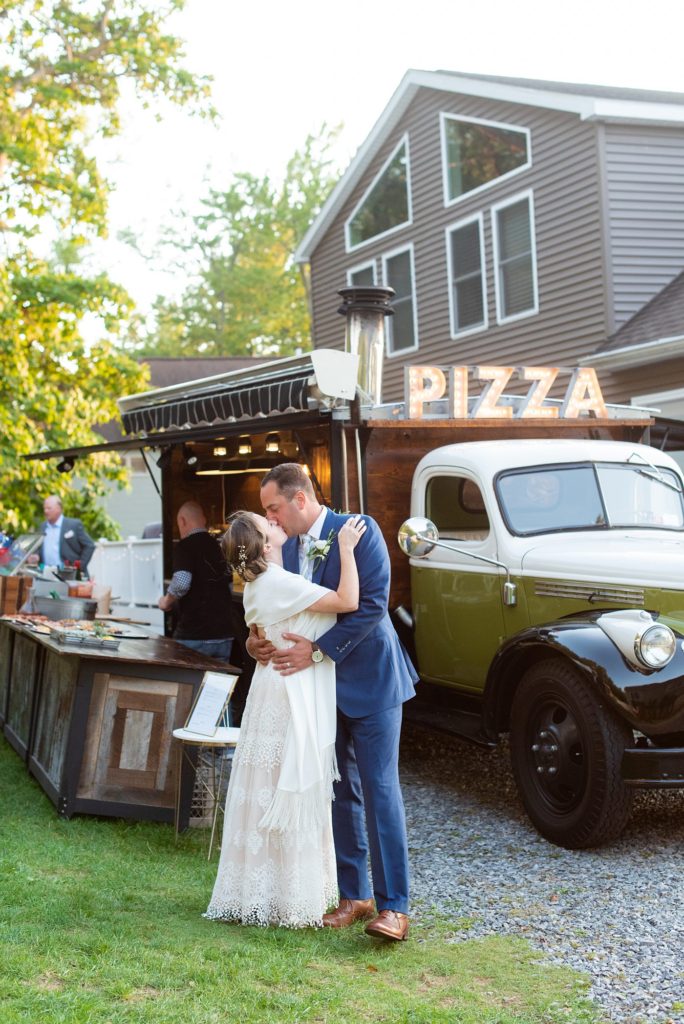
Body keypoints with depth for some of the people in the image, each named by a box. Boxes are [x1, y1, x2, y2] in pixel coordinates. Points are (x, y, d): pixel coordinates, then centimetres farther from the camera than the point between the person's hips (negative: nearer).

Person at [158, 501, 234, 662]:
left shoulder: (184, 546, -8)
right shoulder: (220, 547, 12)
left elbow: (181, 583, -23)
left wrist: (167, 602, -5)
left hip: (193, 637, -6)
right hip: (224, 635, 6)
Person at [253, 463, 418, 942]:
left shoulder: (360, 531, -13)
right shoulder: (286, 548, 7)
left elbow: (372, 604, -20)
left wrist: (318, 649, -22)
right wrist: (258, 640, -10)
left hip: (369, 680, -7)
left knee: (380, 790, -6)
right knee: (340, 791, 11)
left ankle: (393, 907, -1)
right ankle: (354, 896, 21)